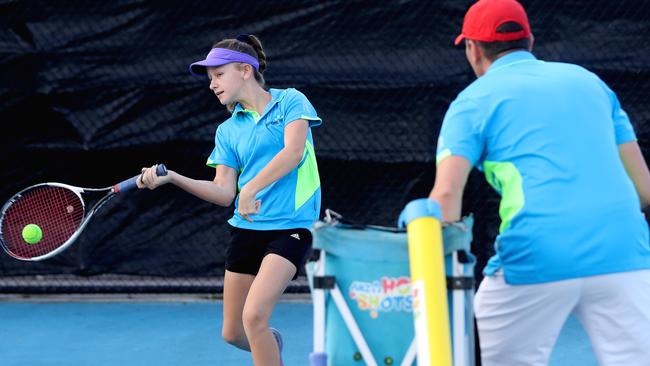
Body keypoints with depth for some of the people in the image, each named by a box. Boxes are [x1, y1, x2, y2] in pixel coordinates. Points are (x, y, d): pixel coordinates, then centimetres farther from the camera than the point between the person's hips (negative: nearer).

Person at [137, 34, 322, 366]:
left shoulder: (290, 101, 0)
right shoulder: (228, 130, 12)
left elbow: (294, 151, -16)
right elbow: (224, 192, 4)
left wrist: (251, 189, -27)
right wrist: (171, 177, -9)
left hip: (290, 227, -6)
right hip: (246, 228, 6)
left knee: (254, 316, -24)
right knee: (233, 333, 9)